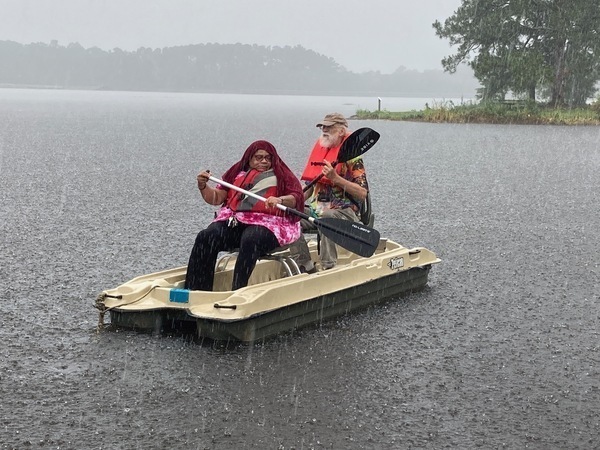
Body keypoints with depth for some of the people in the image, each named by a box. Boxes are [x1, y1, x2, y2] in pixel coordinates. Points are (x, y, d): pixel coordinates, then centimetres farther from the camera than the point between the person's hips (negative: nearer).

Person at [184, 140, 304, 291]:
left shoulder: (281, 175, 15)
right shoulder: (237, 173, 23)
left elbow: (297, 198, -1)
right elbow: (215, 198, 18)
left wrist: (280, 200, -21)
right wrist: (203, 186, -1)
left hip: (267, 222, -3)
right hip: (234, 220, 4)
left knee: (249, 240, -36)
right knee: (205, 237, -22)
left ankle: (237, 291, -42)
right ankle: (195, 289, -26)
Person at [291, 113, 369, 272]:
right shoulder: (320, 150, 15)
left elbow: (362, 193, -14)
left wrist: (335, 178, -22)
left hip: (344, 210, -6)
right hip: (316, 207, 7)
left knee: (326, 217, -38)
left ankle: (328, 268, -30)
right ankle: (307, 268, -14)